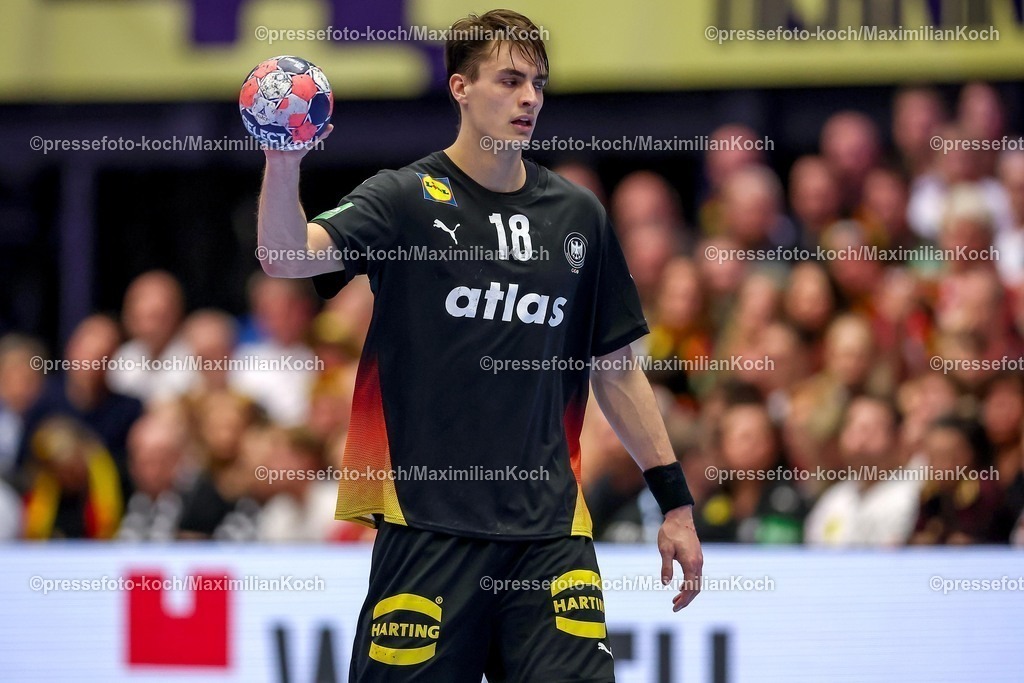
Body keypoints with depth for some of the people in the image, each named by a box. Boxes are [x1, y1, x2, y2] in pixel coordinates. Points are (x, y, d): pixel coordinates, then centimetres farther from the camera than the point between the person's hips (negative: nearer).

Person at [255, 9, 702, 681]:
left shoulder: (579, 214, 11)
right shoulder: (404, 199, -1)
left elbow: (617, 368, 18)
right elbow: (286, 256, -17)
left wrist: (675, 500, 15)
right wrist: (283, 163, -36)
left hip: (551, 528, 3)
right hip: (428, 521, -3)